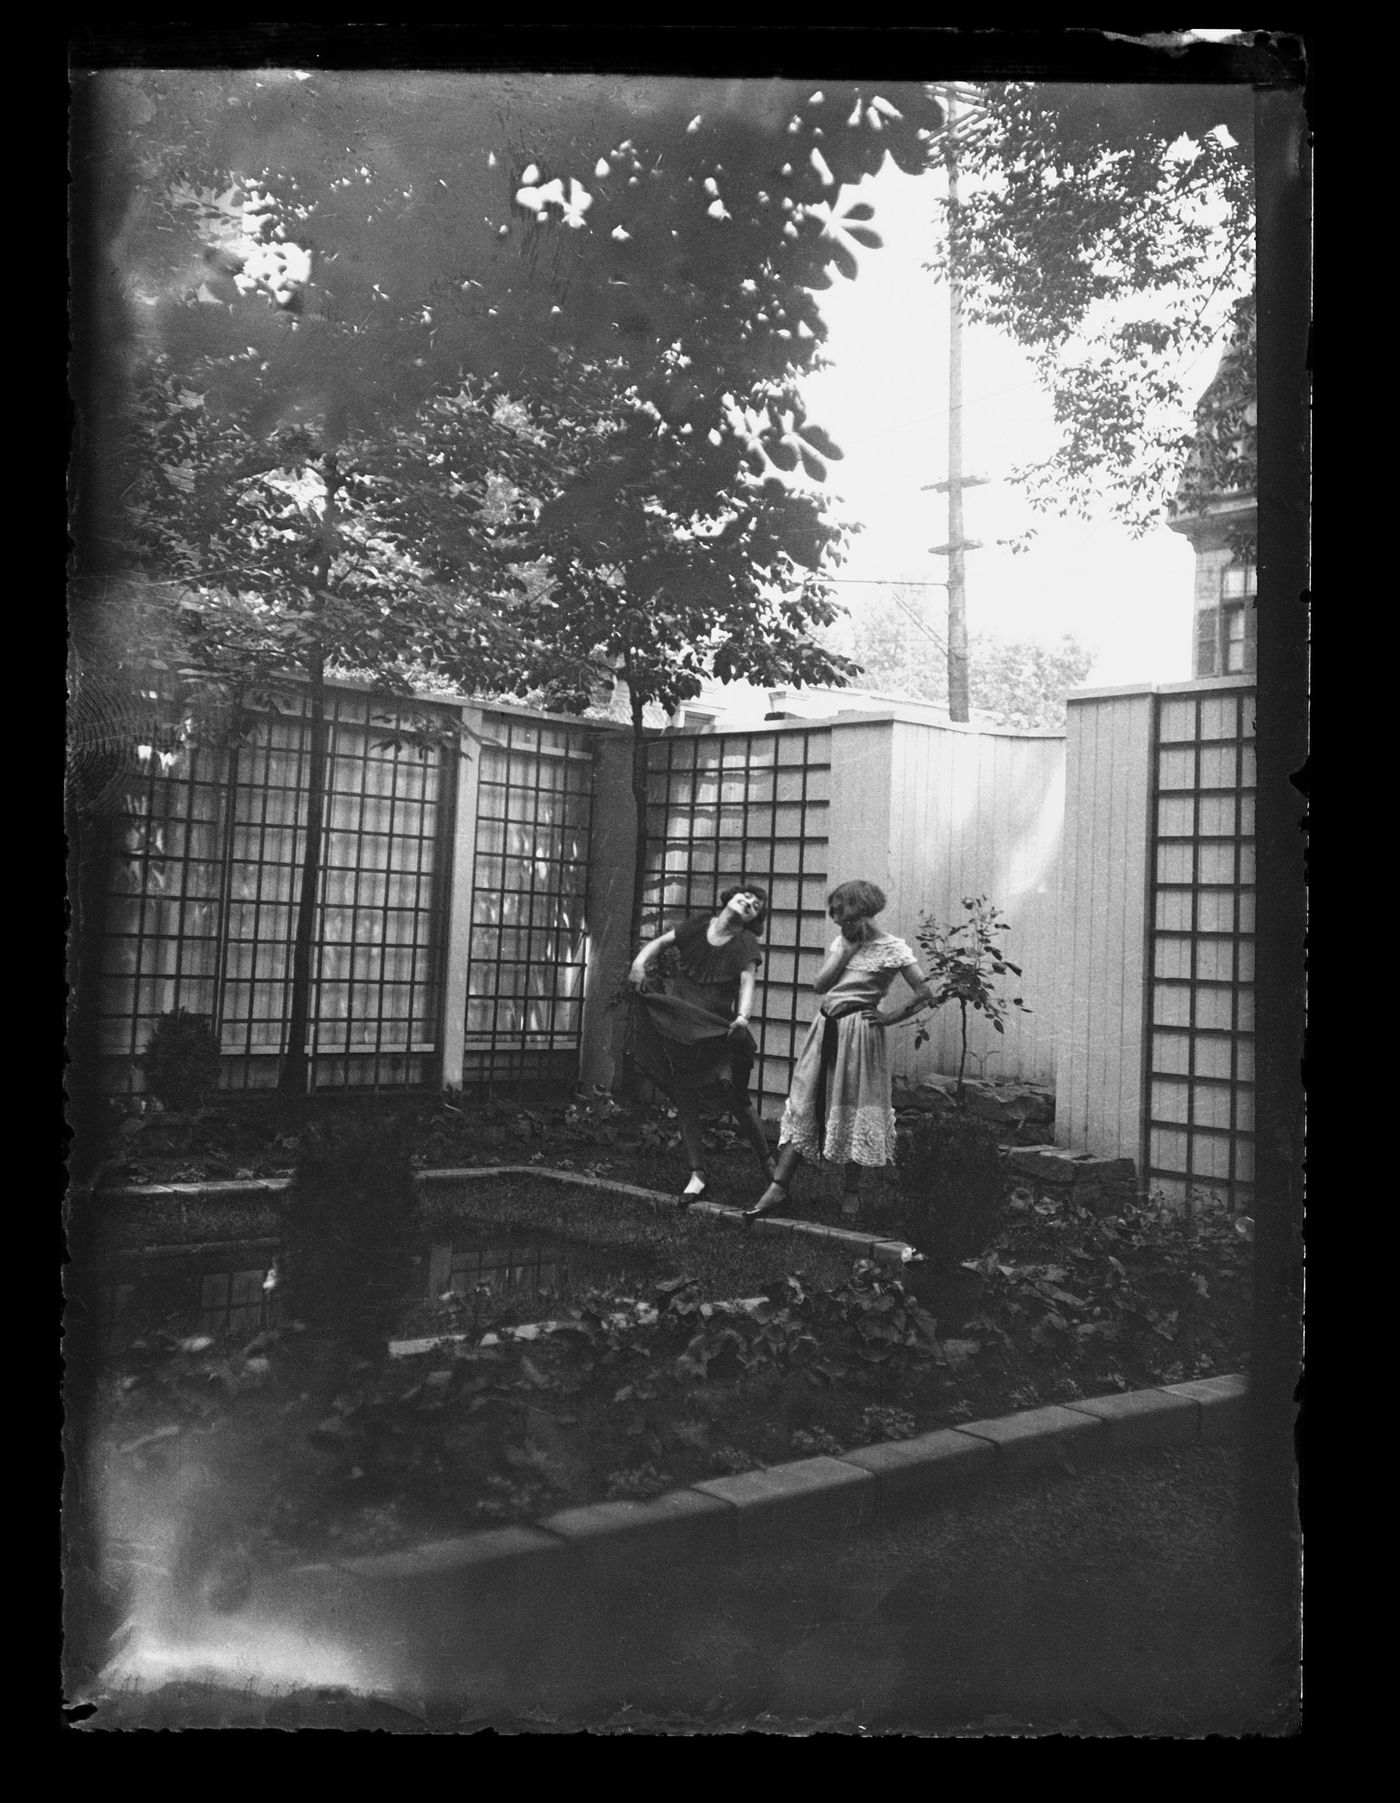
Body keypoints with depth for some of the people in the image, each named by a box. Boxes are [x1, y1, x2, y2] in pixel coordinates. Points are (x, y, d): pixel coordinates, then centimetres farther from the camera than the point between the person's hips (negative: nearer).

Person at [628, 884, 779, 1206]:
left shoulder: (746, 944, -3)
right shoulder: (698, 925, 6)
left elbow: (747, 982, -17)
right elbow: (661, 943, 16)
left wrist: (743, 1017, -35)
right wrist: (640, 962, -5)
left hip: (718, 1030, -3)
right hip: (678, 1029, 3)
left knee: (734, 1092, -15)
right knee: (684, 1101, 3)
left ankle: (768, 1162, 4)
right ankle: (697, 1174, 14)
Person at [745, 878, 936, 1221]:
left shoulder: (891, 948, -6)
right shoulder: (840, 942, 13)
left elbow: (925, 994, -10)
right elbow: (819, 985, 1)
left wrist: (891, 1017, -9)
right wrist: (846, 949, -3)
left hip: (859, 1032, -6)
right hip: (826, 1028, 6)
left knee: (855, 1109, 1)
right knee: (804, 1105, 2)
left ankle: (851, 1190, 14)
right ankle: (778, 1187, 1)